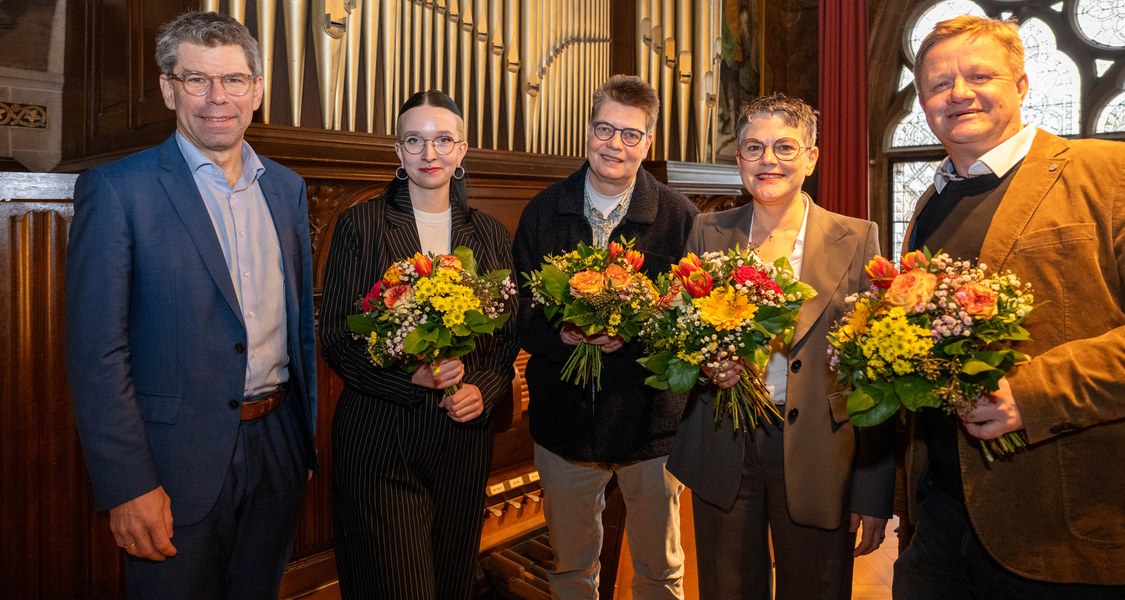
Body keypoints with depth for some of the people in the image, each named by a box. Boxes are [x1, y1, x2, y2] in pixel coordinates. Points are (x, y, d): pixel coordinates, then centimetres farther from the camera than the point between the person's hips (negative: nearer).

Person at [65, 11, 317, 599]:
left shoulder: (287, 188, 6)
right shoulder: (116, 189, -9)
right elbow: (96, 353, -12)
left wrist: (307, 431, 9)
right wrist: (128, 486, -15)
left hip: (277, 446, 5)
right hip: (178, 462, -4)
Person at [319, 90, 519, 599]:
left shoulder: (489, 234, 8)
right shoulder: (360, 225, -2)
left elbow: (508, 336, 10)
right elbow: (335, 337, -6)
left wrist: (483, 389, -9)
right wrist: (410, 374, -22)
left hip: (464, 438, 4)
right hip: (379, 442, -3)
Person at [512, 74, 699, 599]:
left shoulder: (679, 216, -5)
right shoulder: (544, 211, 1)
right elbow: (520, 313, 0)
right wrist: (564, 335, -19)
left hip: (651, 419, -1)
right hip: (564, 419, 2)